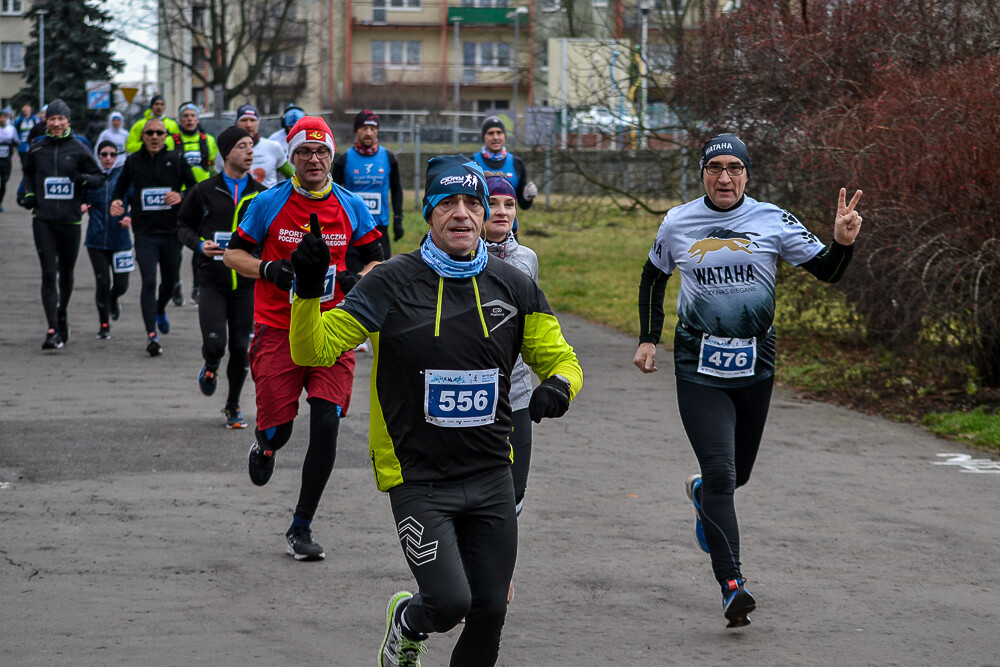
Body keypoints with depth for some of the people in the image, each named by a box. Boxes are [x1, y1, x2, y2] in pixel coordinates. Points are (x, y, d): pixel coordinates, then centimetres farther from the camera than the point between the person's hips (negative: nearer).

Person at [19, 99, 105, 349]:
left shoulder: (78, 150, 1)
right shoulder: (36, 150, 6)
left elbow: (99, 177, 7)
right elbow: (28, 173, 24)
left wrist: (82, 178, -13)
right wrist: (28, 194, 8)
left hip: (70, 220, 0)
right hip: (43, 220, 0)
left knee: (66, 274, 11)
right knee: (49, 274, -9)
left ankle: (62, 314, 39)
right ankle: (53, 331, -11)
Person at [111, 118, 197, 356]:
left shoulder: (176, 160, 1)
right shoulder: (133, 161, 3)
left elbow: (195, 189, 5)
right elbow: (122, 186, 19)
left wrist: (181, 197, -15)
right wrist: (116, 202, -2)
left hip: (172, 231, 1)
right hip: (145, 233, -1)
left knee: (170, 281, 16)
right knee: (148, 282, -14)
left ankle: (160, 311, 49)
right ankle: (151, 335, -16)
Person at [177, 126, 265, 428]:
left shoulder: (261, 194, 8)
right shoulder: (205, 191, 1)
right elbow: (183, 225, 9)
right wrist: (199, 245, -10)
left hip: (246, 283, 2)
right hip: (213, 281, -2)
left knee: (241, 347, 3)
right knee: (214, 344, -13)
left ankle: (233, 406, 21)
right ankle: (210, 368, 24)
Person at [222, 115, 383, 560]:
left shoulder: (351, 207, 4)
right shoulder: (268, 204, -1)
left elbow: (377, 261, 12)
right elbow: (233, 254, 5)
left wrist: (357, 280, -10)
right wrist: (268, 269, -14)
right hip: (277, 329, -1)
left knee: (326, 427, -9)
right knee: (276, 428, -4)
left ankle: (301, 528, 4)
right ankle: (265, 447, 39)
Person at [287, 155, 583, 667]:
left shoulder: (513, 287, 2)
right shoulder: (391, 284, -7)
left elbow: (558, 357, 11)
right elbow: (313, 349, -8)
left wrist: (558, 385, -12)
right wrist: (308, 291, -26)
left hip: (490, 476, 4)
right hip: (418, 478, -4)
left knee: (489, 610, 5)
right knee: (450, 602, -14)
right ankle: (407, 624, 21)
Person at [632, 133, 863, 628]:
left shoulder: (771, 221, -2)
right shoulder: (677, 224, 1)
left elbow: (826, 271, -2)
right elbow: (654, 277, 19)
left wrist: (843, 242, -22)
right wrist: (649, 338, 14)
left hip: (755, 364, 2)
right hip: (699, 364, -2)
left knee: (739, 472, 16)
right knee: (720, 472, -14)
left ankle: (702, 493, 53)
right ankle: (732, 586, -15)